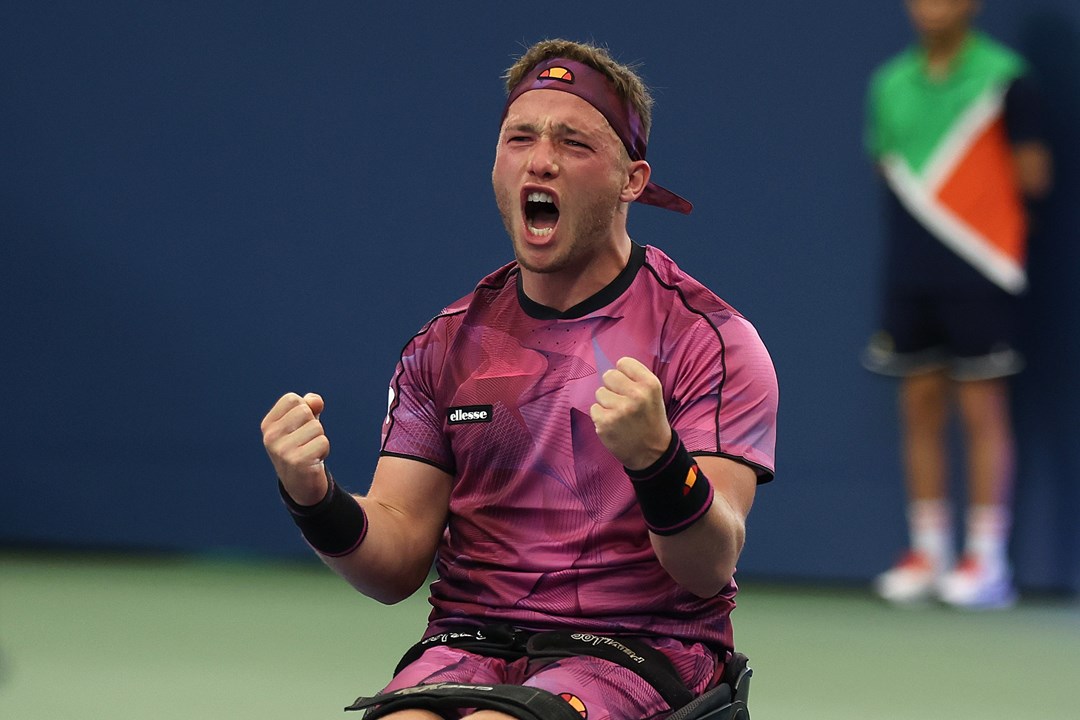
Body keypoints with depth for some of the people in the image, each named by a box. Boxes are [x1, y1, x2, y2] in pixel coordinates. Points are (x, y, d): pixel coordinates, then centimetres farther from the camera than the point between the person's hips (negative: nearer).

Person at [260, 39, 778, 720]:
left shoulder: (707, 338, -1)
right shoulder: (446, 345, 12)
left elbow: (709, 568, -12)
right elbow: (397, 565, 8)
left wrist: (655, 459, -33)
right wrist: (317, 500, -13)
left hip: (638, 647, -3)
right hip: (472, 638, 4)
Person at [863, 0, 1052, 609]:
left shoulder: (1003, 78, -5)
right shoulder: (890, 85, 11)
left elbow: (1033, 176, -3)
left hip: (979, 275, -5)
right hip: (910, 275, 5)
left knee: (982, 409, -3)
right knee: (920, 409, 7)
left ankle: (987, 560, 0)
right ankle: (928, 552, 14)